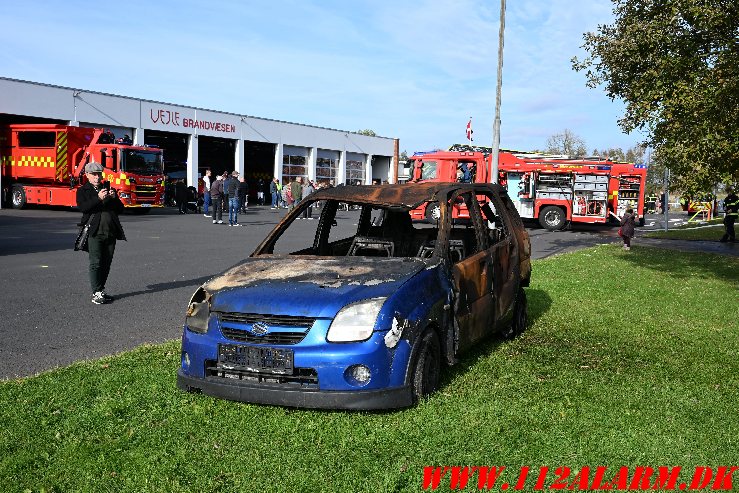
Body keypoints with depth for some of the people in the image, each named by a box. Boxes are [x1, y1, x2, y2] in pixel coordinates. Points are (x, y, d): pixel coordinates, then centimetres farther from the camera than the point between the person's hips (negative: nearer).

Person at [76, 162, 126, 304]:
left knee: (106, 263, 8)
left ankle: (101, 290, 17)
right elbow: (83, 207, -12)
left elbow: (120, 209, 13)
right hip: (94, 232, -4)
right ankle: (96, 293, -6)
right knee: (96, 263, -7)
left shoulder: (109, 188, 18)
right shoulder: (83, 190, 6)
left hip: (111, 232, 4)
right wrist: (99, 198, -20)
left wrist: (114, 198, -5)